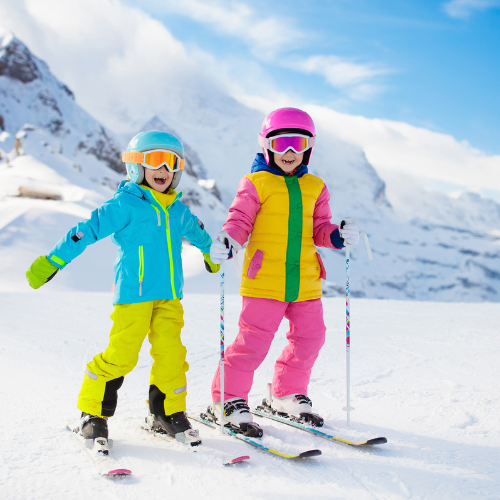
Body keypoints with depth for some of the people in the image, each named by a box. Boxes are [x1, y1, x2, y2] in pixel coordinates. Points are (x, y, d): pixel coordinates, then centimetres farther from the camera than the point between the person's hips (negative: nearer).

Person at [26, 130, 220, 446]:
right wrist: (53, 261, -12)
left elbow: (195, 231, 35)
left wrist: (211, 252, 52)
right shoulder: (125, 204, -5)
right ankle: (93, 413, 12)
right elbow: (87, 231, -9)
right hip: (133, 293, -6)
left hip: (169, 295, 6)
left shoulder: (178, 210, 14)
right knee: (121, 355, -6)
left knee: (171, 354, 0)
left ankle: (168, 412, 17)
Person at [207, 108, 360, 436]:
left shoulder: (315, 188, 14)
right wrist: (227, 242, -22)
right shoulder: (256, 183, 1)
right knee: (254, 340, -6)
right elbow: (240, 220, -2)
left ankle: (287, 394, 30)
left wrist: (338, 237, -4)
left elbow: (319, 229, 16)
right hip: (264, 281, -5)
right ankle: (228, 400, 8)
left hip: (305, 283, 5)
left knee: (310, 337, 11)